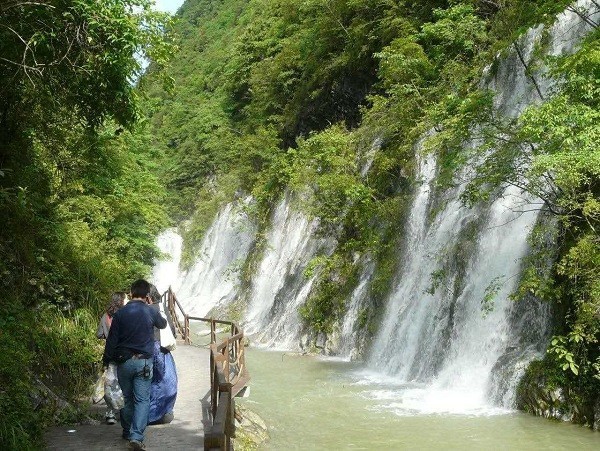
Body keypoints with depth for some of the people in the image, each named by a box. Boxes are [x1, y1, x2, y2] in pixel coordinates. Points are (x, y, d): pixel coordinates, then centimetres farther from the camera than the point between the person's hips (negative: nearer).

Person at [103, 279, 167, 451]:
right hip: (143, 361, -2)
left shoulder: (120, 313, -3)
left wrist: (107, 359, 9)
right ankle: (136, 437, -12)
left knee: (128, 397, 17)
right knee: (142, 400, -1)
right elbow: (163, 324, 18)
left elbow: (112, 339, -1)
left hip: (123, 361, 2)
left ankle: (127, 432, 30)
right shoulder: (150, 312, -4)